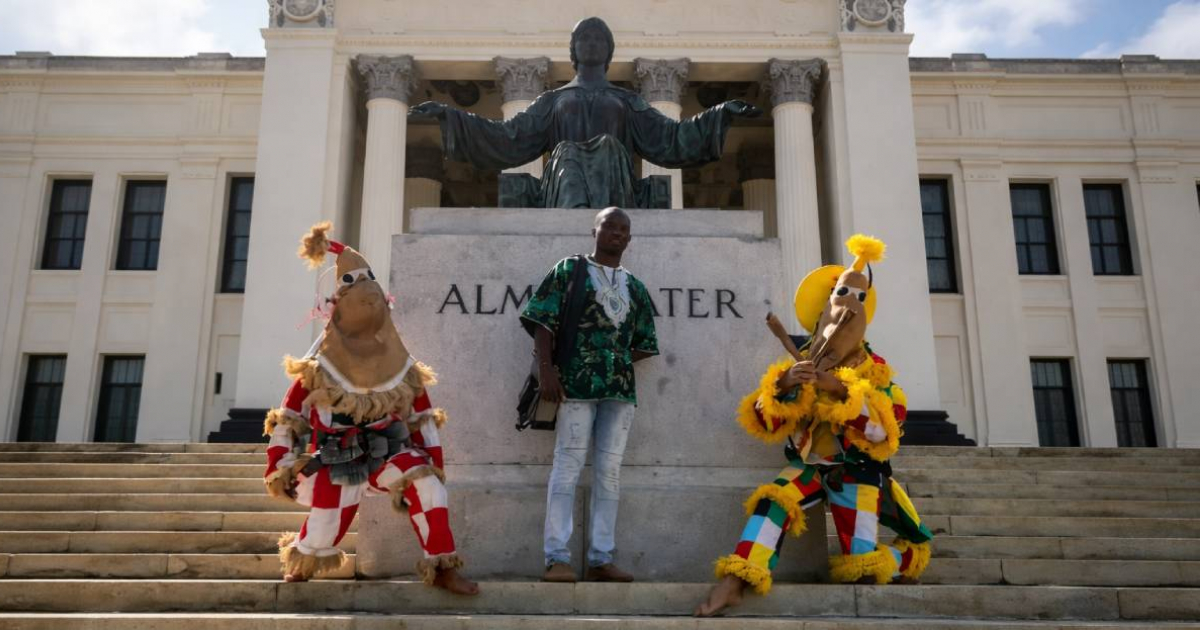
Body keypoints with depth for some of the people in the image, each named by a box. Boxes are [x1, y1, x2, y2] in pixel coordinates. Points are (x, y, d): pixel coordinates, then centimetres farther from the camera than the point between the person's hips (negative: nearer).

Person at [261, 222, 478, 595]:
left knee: (427, 485, -22)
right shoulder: (319, 368, -7)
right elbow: (289, 415, -3)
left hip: (385, 451, 2)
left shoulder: (401, 367, 1)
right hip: (337, 461, -2)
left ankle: (443, 569, -12)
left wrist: (433, 463, 3)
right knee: (322, 536, -2)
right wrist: (279, 467, -6)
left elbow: (423, 417, 7)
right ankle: (299, 569, 37)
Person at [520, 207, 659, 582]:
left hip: (621, 386, 5)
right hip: (577, 381, -5)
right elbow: (543, 322, -2)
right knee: (569, 464, -7)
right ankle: (557, 558, -5)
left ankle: (601, 559, 8)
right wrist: (546, 368, -14)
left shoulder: (635, 287, 19)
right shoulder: (570, 270, 7)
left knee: (609, 470, 4)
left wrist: (617, 362, 1)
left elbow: (645, 345, 18)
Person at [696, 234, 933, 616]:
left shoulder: (875, 370, 1)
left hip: (856, 470, -1)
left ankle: (906, 562, 27)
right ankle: (733, 583, -38)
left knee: (862, 571, -7)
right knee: (771, 502, -31)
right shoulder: (800, 363, 3)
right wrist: (783, 386, -24)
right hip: (810, 465, 1)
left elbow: (884, 429, -15)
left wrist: (842, 390, -27)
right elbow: (766, 425, -5)